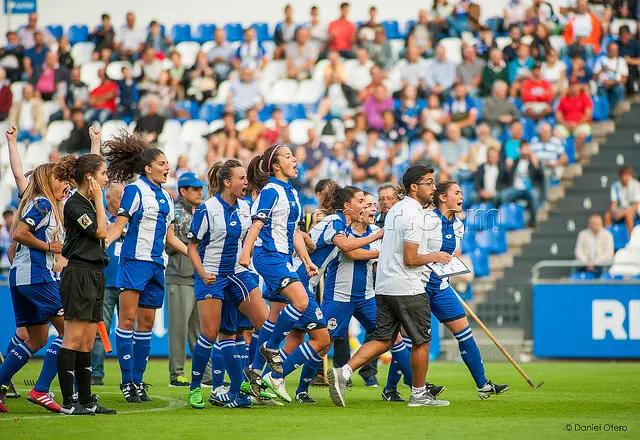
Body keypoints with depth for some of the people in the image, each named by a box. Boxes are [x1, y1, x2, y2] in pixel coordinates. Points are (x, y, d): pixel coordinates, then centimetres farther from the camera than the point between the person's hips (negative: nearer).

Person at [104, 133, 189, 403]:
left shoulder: (166, 197, 17)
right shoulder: (135, 190, -4)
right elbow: (118, 227, -9)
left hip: (157, 265, 7)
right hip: (135, 260, -7)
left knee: (146, 323, 6)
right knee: (127, 318, -11)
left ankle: (138, 381, 10)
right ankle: (127, 381, -9)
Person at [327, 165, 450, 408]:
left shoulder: (395, 210, 15)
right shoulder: (414, 214, -15)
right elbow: (410, 259, -18)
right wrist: (435, 257, -3)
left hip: (384, 287, 9)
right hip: (407, 288, -9)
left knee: (383, 340, 8)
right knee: (422, 341, 6)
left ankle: (343, 373, -8)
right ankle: (419, 394, 14)